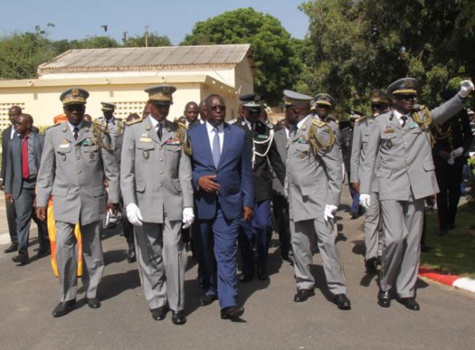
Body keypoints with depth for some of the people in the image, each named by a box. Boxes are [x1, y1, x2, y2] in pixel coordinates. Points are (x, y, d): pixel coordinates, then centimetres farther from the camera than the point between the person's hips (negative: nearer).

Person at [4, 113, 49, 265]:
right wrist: (8, 189, 6)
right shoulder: (13, 142, 11)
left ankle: (45, 246, 30)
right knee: (22, 218, -9)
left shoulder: (41, 140, -1)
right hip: (22, 186, 2)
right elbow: (9, 166, 11)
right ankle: (23, 252, -9)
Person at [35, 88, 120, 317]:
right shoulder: (53, 133, 2)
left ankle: (91, 292, 26)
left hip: (92, 199, 0)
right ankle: (68, 297, 10)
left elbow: (111, 168, 2)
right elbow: (46, 171, 5)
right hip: (64, 200, 0)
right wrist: (41, 201, 3)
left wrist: (113, 196, 1)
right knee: (63, 247, -7)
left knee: (92, 248, 10)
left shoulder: (98, 132, 0)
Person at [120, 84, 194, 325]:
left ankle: (177, 305, 13)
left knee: (174, 253, -1)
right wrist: (130, 203, -11)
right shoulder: (134, 130, 3)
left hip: (173, 203, 1)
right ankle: (157, 301, 24)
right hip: (145, 202, 0)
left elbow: (185, 172, 5)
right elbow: (126, 171, -1)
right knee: (150, 256, 7)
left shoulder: (179, 132, 8)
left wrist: (188, 205, -1)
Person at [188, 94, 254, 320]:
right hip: (201, 202, 1)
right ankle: (209, 289, 34)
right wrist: (197, 180, -14)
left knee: (226, 253, -7)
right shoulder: (192, 134, 4)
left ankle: (228, 303, -5)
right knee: (204, 252, 14)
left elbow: (246, 171, 7)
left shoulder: (239, 134, 6)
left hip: (229, 202, -1)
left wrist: (248, 202, 3)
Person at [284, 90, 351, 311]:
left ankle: (338, 290, 4)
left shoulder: (318, 129, -11)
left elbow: (335, 166, -13)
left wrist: (332, 201, -16)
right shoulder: (294, 130, 11)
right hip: (298, 198, 7)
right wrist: (288, 190, 10)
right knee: (299, 243, 8)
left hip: (318, 197, -7)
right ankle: (305, 284, 23)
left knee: (326, 241, -7)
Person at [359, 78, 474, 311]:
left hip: (416, 187, 3)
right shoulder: (381, 122, 3)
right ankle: (385, 286, 11)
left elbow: (445, 111, -10)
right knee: (395, 238, -12)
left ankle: (406, 291, 20)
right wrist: (364, 190, -3)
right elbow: (369, 158, 3)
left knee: (413, 241, 7)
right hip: (391, 188, -3)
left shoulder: (423, 117, 9)